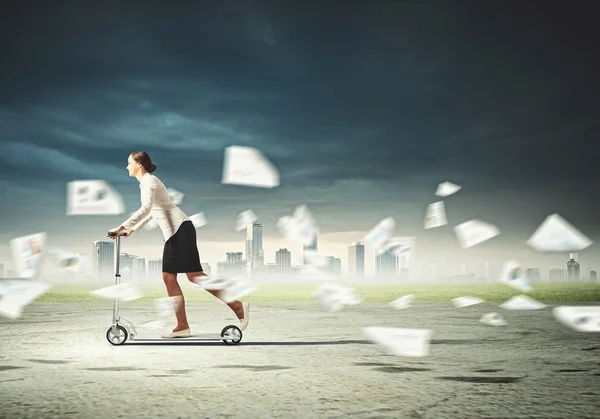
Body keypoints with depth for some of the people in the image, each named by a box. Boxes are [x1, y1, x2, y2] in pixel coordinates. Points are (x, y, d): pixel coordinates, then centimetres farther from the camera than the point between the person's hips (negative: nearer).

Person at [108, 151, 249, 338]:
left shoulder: (149, 180, -7)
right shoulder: (145, 183, 23)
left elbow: (145, 208, -22)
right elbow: (150, 212, 34)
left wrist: (122, 226, -25)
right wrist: (133, 229, 31)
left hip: (180, 228, -10)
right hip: (172, 233, 10)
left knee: (194, 274, -14)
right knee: (169, 277, 3)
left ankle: (237, 306, -12)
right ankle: (182, 326, 1)